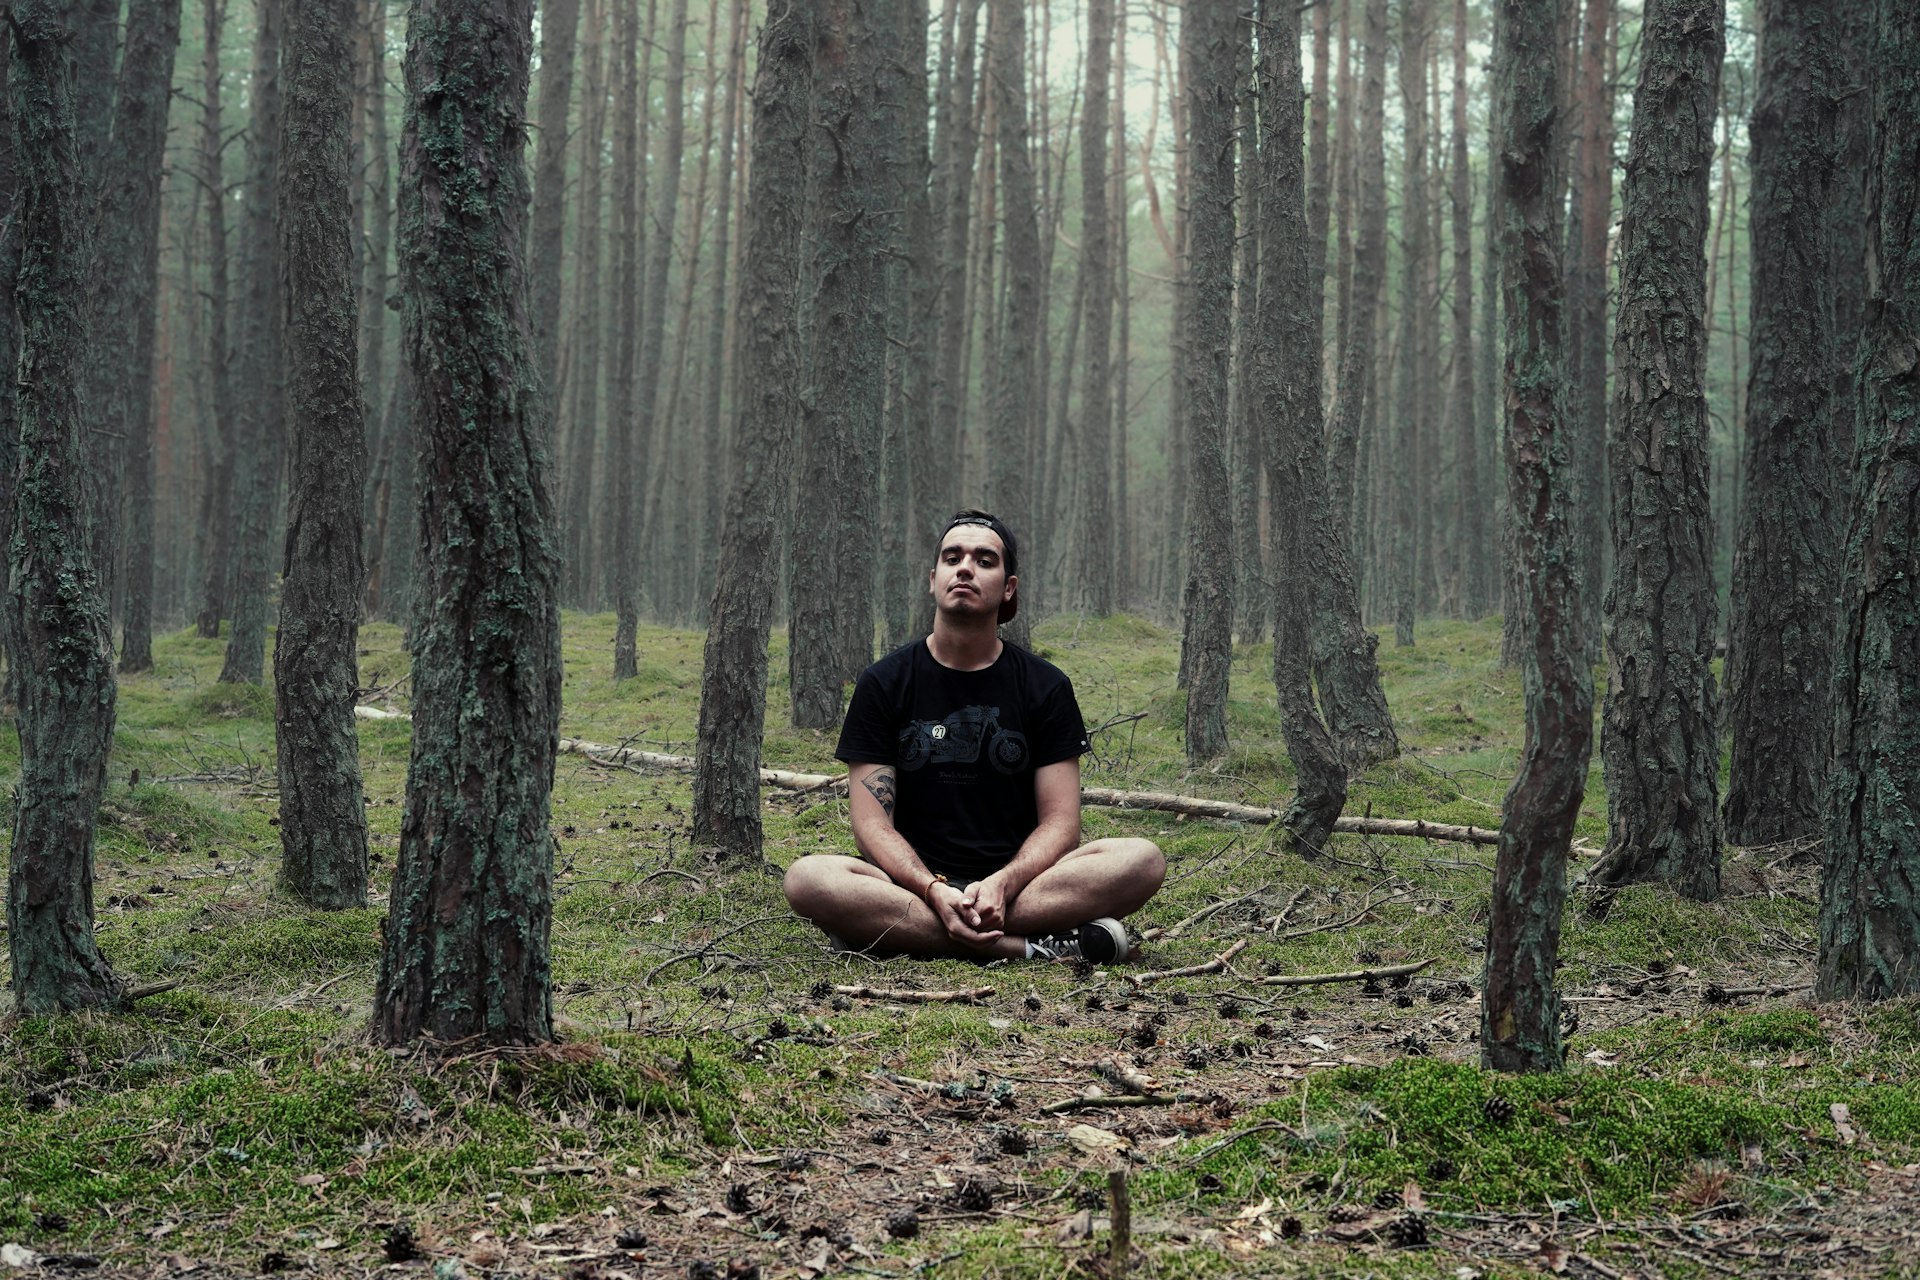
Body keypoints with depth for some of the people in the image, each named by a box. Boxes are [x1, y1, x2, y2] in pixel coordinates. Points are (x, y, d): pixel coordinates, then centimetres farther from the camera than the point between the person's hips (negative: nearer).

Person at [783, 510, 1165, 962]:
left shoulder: (1046, 686, 7)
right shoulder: (884, 683, 5)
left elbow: (1059, 820, 0)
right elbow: (872, 821, -3)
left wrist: (1002, 885, -21)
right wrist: (934, 891, -22)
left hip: (1018, 879, 1)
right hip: (916, 882, 0)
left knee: (1142, 860, -26)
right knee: (807, 878, -32)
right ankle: (1032, 948, -32)